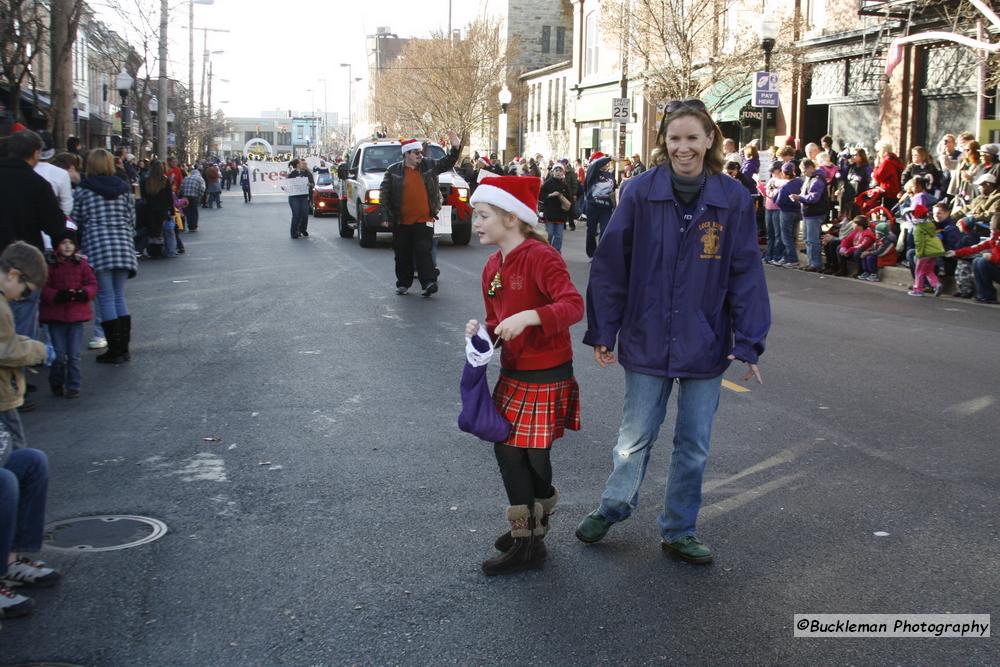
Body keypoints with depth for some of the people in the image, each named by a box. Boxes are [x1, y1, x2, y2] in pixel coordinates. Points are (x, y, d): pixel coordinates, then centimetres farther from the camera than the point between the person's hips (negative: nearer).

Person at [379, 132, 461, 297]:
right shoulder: (393, 171, 1)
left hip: (423, 220, -1)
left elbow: (447, 163, 8)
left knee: (423, 252, -9)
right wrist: (387, 214, -4)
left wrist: (455, 148, -9)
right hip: (401, 222, 1)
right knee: (402, 254, 9)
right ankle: (403, 283, 21)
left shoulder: (429, 165, 5)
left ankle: (429, 283, -12)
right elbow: (385, 193, 3)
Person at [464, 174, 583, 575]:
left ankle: (528, 543, 18)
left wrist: (529, 316, -40)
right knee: (508, 450, 12)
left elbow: (574, 305, -28)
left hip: (546, 376, -8)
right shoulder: (492, 268, 8)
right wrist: (482, 332, -5)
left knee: (532, 458, 3)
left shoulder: (540, 257, -18)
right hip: (512, 374, 8)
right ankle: (528, 529, 29)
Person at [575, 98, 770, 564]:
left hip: (705, 348, 1)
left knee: (694, 446, 13)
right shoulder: (641, 193, -8)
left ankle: (679, 531, 31)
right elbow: (611, 264, -5)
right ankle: (612, 508, 37)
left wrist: (749, 343, -6)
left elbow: (746, 274, -4)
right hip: (647, 344, -1)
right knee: (635, 438, 12)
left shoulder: (732, 199, -7)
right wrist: (602, 331, -4)